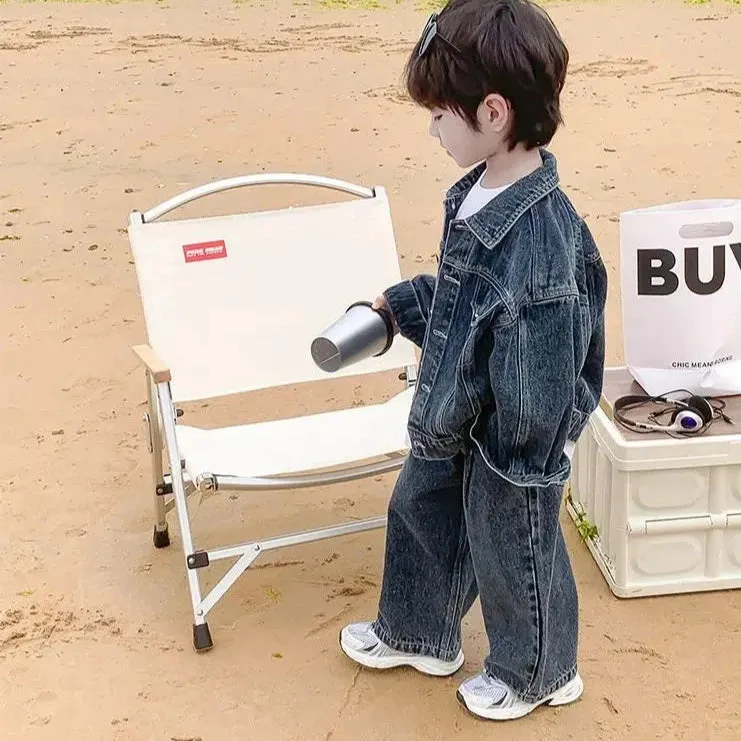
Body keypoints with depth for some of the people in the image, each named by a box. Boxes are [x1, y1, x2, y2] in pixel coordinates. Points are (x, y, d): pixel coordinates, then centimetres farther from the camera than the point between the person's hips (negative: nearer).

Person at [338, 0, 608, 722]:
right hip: (454, 419, 9)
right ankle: (417, 634, 54)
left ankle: (539, 673, 45)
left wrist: (523, 462, -18)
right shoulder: (478, 193, -7)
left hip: (508, 442, -9)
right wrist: (399, 303, 15)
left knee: (511, 556, 15)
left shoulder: (542, 240, -35)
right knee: (418, 512, 27)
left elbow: (538, 383, -27)